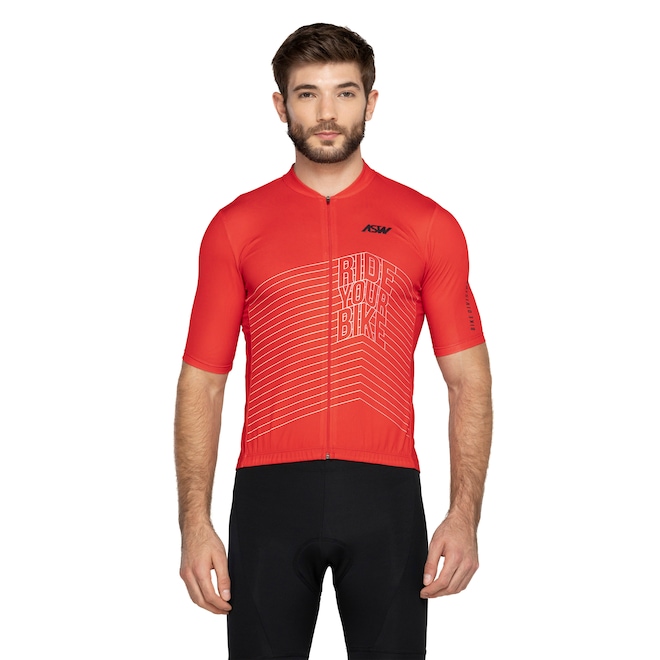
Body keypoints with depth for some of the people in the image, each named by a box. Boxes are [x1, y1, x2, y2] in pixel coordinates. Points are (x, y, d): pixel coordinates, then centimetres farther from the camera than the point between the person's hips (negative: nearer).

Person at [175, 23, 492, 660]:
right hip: (269, 494, 0)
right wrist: (195, 523, -3)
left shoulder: (428, 225, 7)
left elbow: (469, 380, 6)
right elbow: (201, 382, 6)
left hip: (385, 494, 0)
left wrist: (464, 517, -5)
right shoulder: (236, 227, 8)